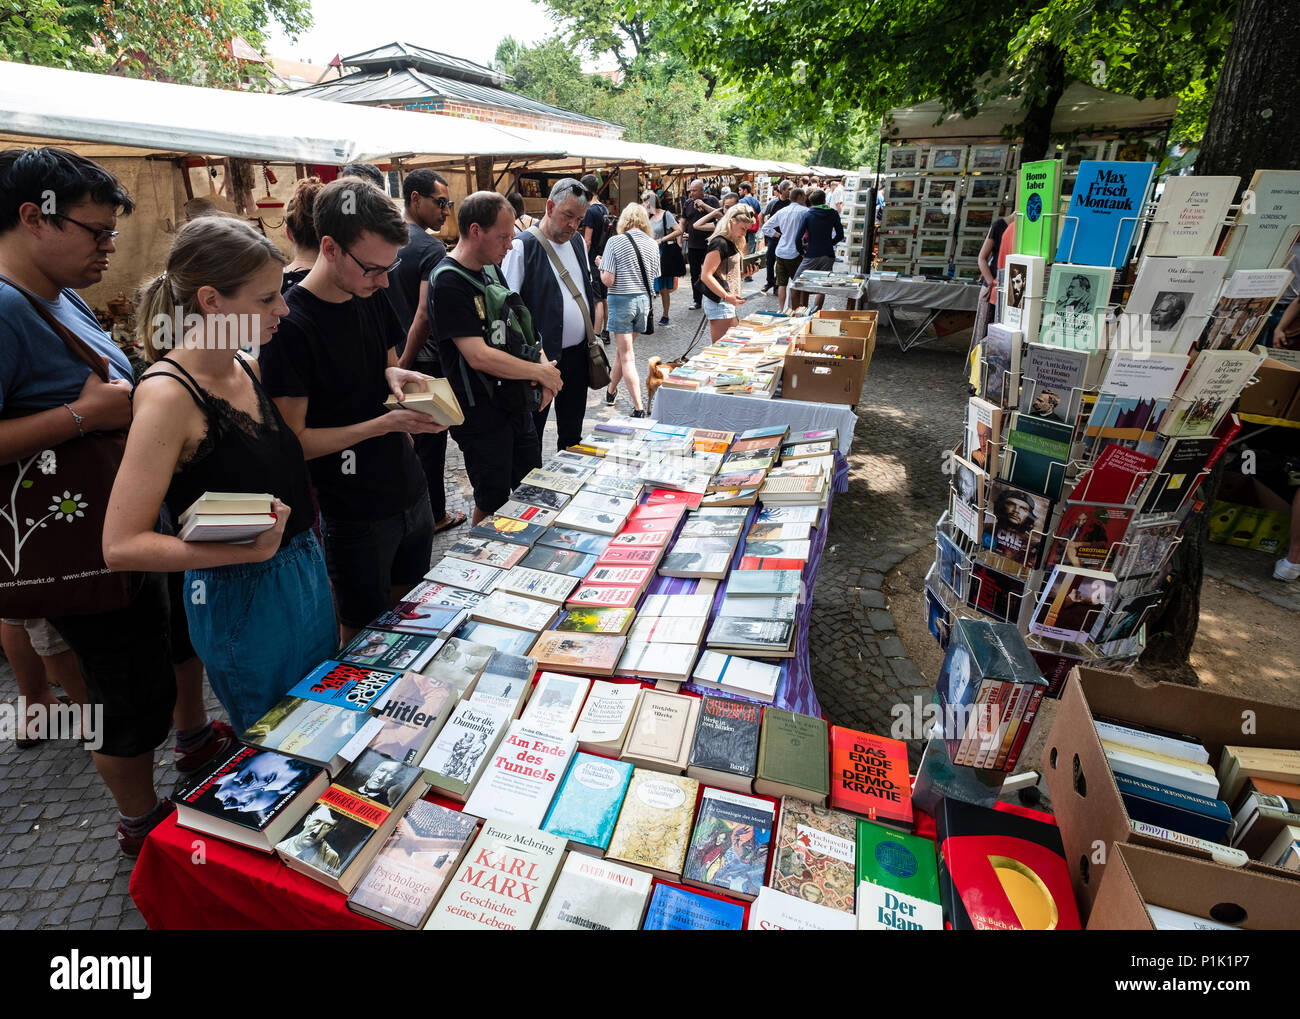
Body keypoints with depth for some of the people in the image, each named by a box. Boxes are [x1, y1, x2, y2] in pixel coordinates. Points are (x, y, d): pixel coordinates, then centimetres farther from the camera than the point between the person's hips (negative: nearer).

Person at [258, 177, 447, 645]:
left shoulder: (373, 297, 3)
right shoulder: (289, 325, -19)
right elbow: (294, 440, -18)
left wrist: (395, 376, -5)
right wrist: (385, 424, -26)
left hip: (412, 495, 7)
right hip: (356, 517, -7)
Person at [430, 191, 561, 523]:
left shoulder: (490, 268, 8)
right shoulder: (448, 283, -20)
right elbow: (479, 356, -26)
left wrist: (541, 360, -5)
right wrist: (541, 372, -16)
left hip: (516, 404, 9)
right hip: (483, 417, -9)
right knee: (493, 504, 7)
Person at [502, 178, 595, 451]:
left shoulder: (578, 241, 10)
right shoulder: (522, 247, -11)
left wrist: (591, 325, 10)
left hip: (578, 354, 7)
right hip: (541, 357, -6)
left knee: (572, 432, 18)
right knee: (530, 438, 5)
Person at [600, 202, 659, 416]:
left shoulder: (615, 242, -10)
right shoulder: (652, 244, 2)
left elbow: (608, 280, -14)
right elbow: (653, 277, 7)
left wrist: (600, 268, 6)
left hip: (621, 299, -5)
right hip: (644, 300, 5)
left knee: (627, 356, 0)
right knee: (622, 348, 21)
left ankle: (639, 409, -4)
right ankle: (611, 391, 39)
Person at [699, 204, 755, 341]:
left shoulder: (731, 243, 18)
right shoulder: (720, 243, -12)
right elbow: (706, 276, -19)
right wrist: (727, 297, -27)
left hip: (728, 304, 10)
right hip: (719, 303, -10)